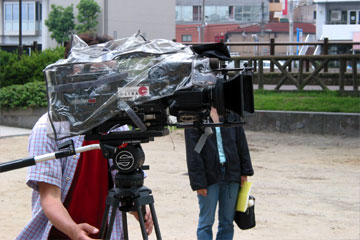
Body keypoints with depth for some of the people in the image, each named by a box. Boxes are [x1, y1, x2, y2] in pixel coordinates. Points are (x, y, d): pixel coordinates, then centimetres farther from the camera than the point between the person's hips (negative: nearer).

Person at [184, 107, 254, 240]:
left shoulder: (230, 113, 5)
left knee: (227, 222, 8)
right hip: (209, 176, -4)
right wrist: (198, 182, -12)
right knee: (206, 222, 1)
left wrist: (245, 172, 5)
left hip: (231, 174, 4)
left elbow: (241, 143, 10)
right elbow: (193, 153, -8)